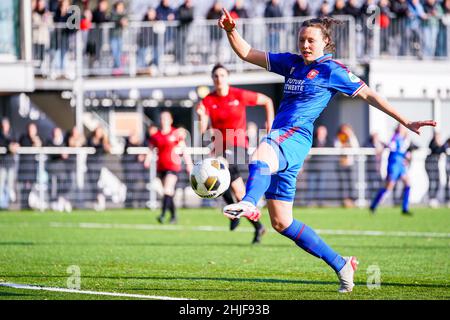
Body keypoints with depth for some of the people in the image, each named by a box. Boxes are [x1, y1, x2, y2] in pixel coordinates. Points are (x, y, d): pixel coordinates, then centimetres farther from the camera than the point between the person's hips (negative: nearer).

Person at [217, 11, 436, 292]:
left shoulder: (332, 70, 3)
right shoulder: (291, 63, 20)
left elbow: (368, 95, 7)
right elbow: (247, 53, 22)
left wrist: (406, 122, 5)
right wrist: (231, 31, 4)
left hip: (295, 137, -7)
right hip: (280, 138, 7)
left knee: (263, 151, -43)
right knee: (281, 222, 8)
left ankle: (249, 204, -73)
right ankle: (341, 264, 18)